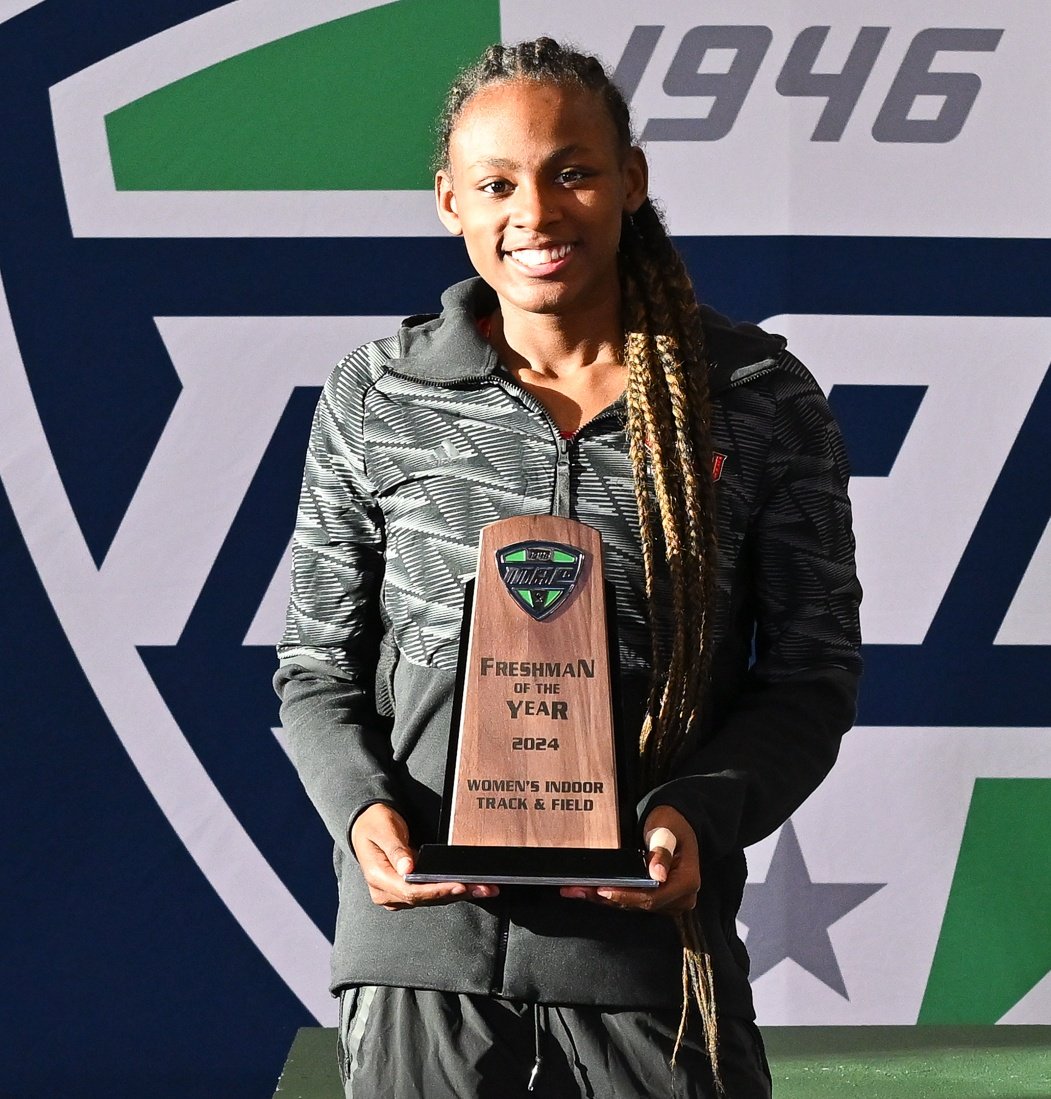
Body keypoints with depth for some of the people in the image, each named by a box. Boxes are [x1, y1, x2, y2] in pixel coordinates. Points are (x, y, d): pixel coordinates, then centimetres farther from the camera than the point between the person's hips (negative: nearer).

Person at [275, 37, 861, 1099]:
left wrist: (702, 815, -15)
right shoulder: (373, 397, 4)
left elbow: (811, 672, 3)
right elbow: (316, 667, 9)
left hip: (655, 941, 0)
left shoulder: (760, 399, 1)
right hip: (422, 941, 1)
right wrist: (362, 809, -11)